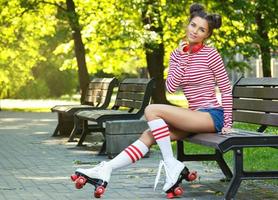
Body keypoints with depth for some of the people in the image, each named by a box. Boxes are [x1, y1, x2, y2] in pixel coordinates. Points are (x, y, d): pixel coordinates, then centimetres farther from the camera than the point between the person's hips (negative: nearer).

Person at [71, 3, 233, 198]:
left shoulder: (210, 54, -8)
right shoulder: (177, 54, 9)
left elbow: (226, 89, -4)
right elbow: (171, 87, -2)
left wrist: (227, 123, -6)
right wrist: (182, 58, -10)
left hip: (212, 115, -6)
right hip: (195, 116, 6)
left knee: (152, 110, -20)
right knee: (149, 135, -10)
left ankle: (172, 164, -17)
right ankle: (106, 170, -13)